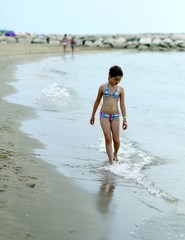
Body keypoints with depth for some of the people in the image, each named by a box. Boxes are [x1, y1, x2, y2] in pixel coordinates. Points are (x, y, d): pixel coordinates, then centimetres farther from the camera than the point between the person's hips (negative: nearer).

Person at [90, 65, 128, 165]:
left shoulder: (120, 89, 2)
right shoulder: (103, 87, 1)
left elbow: (122, 105, 1)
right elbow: (97, 101, 11)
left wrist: (124, 119, -4)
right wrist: (93, 115, 15)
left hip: (115, 116, 1)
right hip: (104, 115, -1)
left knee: (116, 140, 1)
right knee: (108, 139, -9)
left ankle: (115, 154, 33)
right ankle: (111, 162, -5)